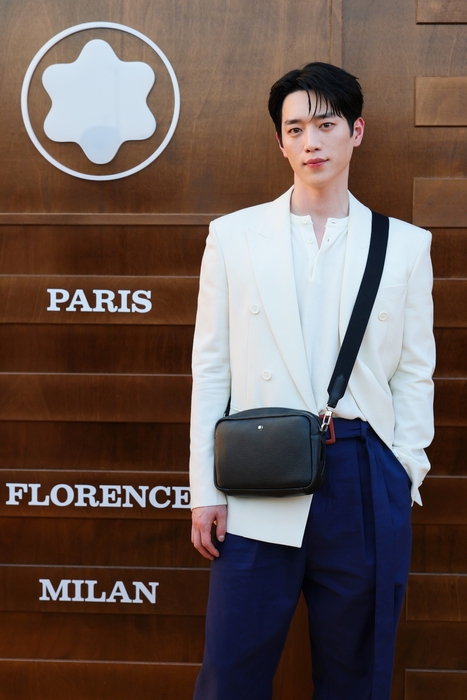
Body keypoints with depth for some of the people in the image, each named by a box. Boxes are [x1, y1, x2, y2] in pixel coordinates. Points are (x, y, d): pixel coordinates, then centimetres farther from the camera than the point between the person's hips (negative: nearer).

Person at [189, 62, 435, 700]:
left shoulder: (404, 244, 8)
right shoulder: (234, 236, 7)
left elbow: (415, 372, 9)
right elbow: (210, 366, 6)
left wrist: (406, 474, 0)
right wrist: (205, 489, 1)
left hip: (364, 482, 1)